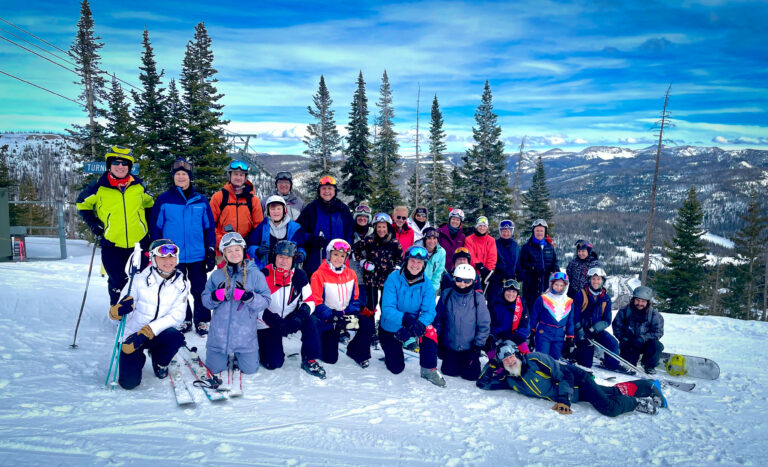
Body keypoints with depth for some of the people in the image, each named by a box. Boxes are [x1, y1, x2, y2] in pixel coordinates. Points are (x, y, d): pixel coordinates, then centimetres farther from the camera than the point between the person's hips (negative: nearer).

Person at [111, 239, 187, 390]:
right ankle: (138, 358, 23)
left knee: (176, 337, -32)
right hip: (131, 333, -1)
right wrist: (117, 311, -35)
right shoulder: (140, 279, -13)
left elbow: (177, 316, -13)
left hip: (158, 334, 1)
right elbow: (115, 314, -9)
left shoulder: (181, 284, -7)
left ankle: (160, 362, 4)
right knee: (129, 382, -14)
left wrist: (148, 331, -27)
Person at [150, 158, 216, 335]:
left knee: (200, 290, 6)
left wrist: (211, 252, 2)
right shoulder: (164, 200, 0)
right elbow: (155, 228, 4)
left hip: (198, 256, 0)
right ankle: (183, 320, 27)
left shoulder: (201, 201, 3)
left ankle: (202, 321, 19)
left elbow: (209, 227, 6)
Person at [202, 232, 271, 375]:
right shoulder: (217, 275, 3)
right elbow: (205, 299, 4)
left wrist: (248, 297, -25)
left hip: (245, 333, -2)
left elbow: (266, 300, -7)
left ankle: (237, 356, 35)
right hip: (219, 333, 2)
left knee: (250, 369, 4)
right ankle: (227, 356, 40)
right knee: (215, 368, 9)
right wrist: (215, 296, -18)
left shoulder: (255, 274, -4)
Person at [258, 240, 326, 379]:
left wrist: (302, 313, -25)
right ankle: (261, 348, 22)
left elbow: (309, 300, -1)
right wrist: (276, 322, -29)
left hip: (291, 319, 3)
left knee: (312, 322, -27)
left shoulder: (299, 276, -4)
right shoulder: (264, 275, -15)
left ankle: (309, 361, -11)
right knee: (274, 363, -13)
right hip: (268, 324, -3)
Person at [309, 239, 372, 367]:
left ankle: (356, 352, 2)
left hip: (347, 315, 4)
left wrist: (352, 314, -13)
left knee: (368, 324, -23)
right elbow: (317, 303, -13)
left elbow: (356, 298, 6)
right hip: (328, 319, -4)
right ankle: (320, 343, 27)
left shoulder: (351, 274, 4)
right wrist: (333, 317, -24)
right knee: (330, 359, -7)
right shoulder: (319, 275, -11)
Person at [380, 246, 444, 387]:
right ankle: (390, 352, 38)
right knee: (396, 369, 1)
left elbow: (429, 311, -16)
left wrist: (420, 323, -38)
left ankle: (429, 370, -11)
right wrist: (405, 319, -43)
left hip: (413, 324, 2)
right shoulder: (393, 279, -20)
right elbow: (387, 309, -26)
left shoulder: (426, 284, -12)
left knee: (429, 330, -32)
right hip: (390, 327, -1)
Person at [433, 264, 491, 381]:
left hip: (469, 348, -1)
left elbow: (484, 325, -5)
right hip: (449, 346, 2)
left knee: (471, 375, 2)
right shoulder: (446, 295, -6)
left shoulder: (478, 298, -11)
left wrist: (478, 345, -6)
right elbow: (438, 319, 4)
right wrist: (438, 342, 5)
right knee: (449, 372, 8)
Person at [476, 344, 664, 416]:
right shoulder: (509, 380, -6)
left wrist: (563, 400, -29)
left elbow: (565, 374, -22)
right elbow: (482, 383, -2)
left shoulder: (535, 360, -25)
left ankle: (639, 403, 3)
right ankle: (650, 386, 30)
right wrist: (491, 364, -10)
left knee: (609, 408, -25)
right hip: (575, 396, 6)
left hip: (577, 381, -6)